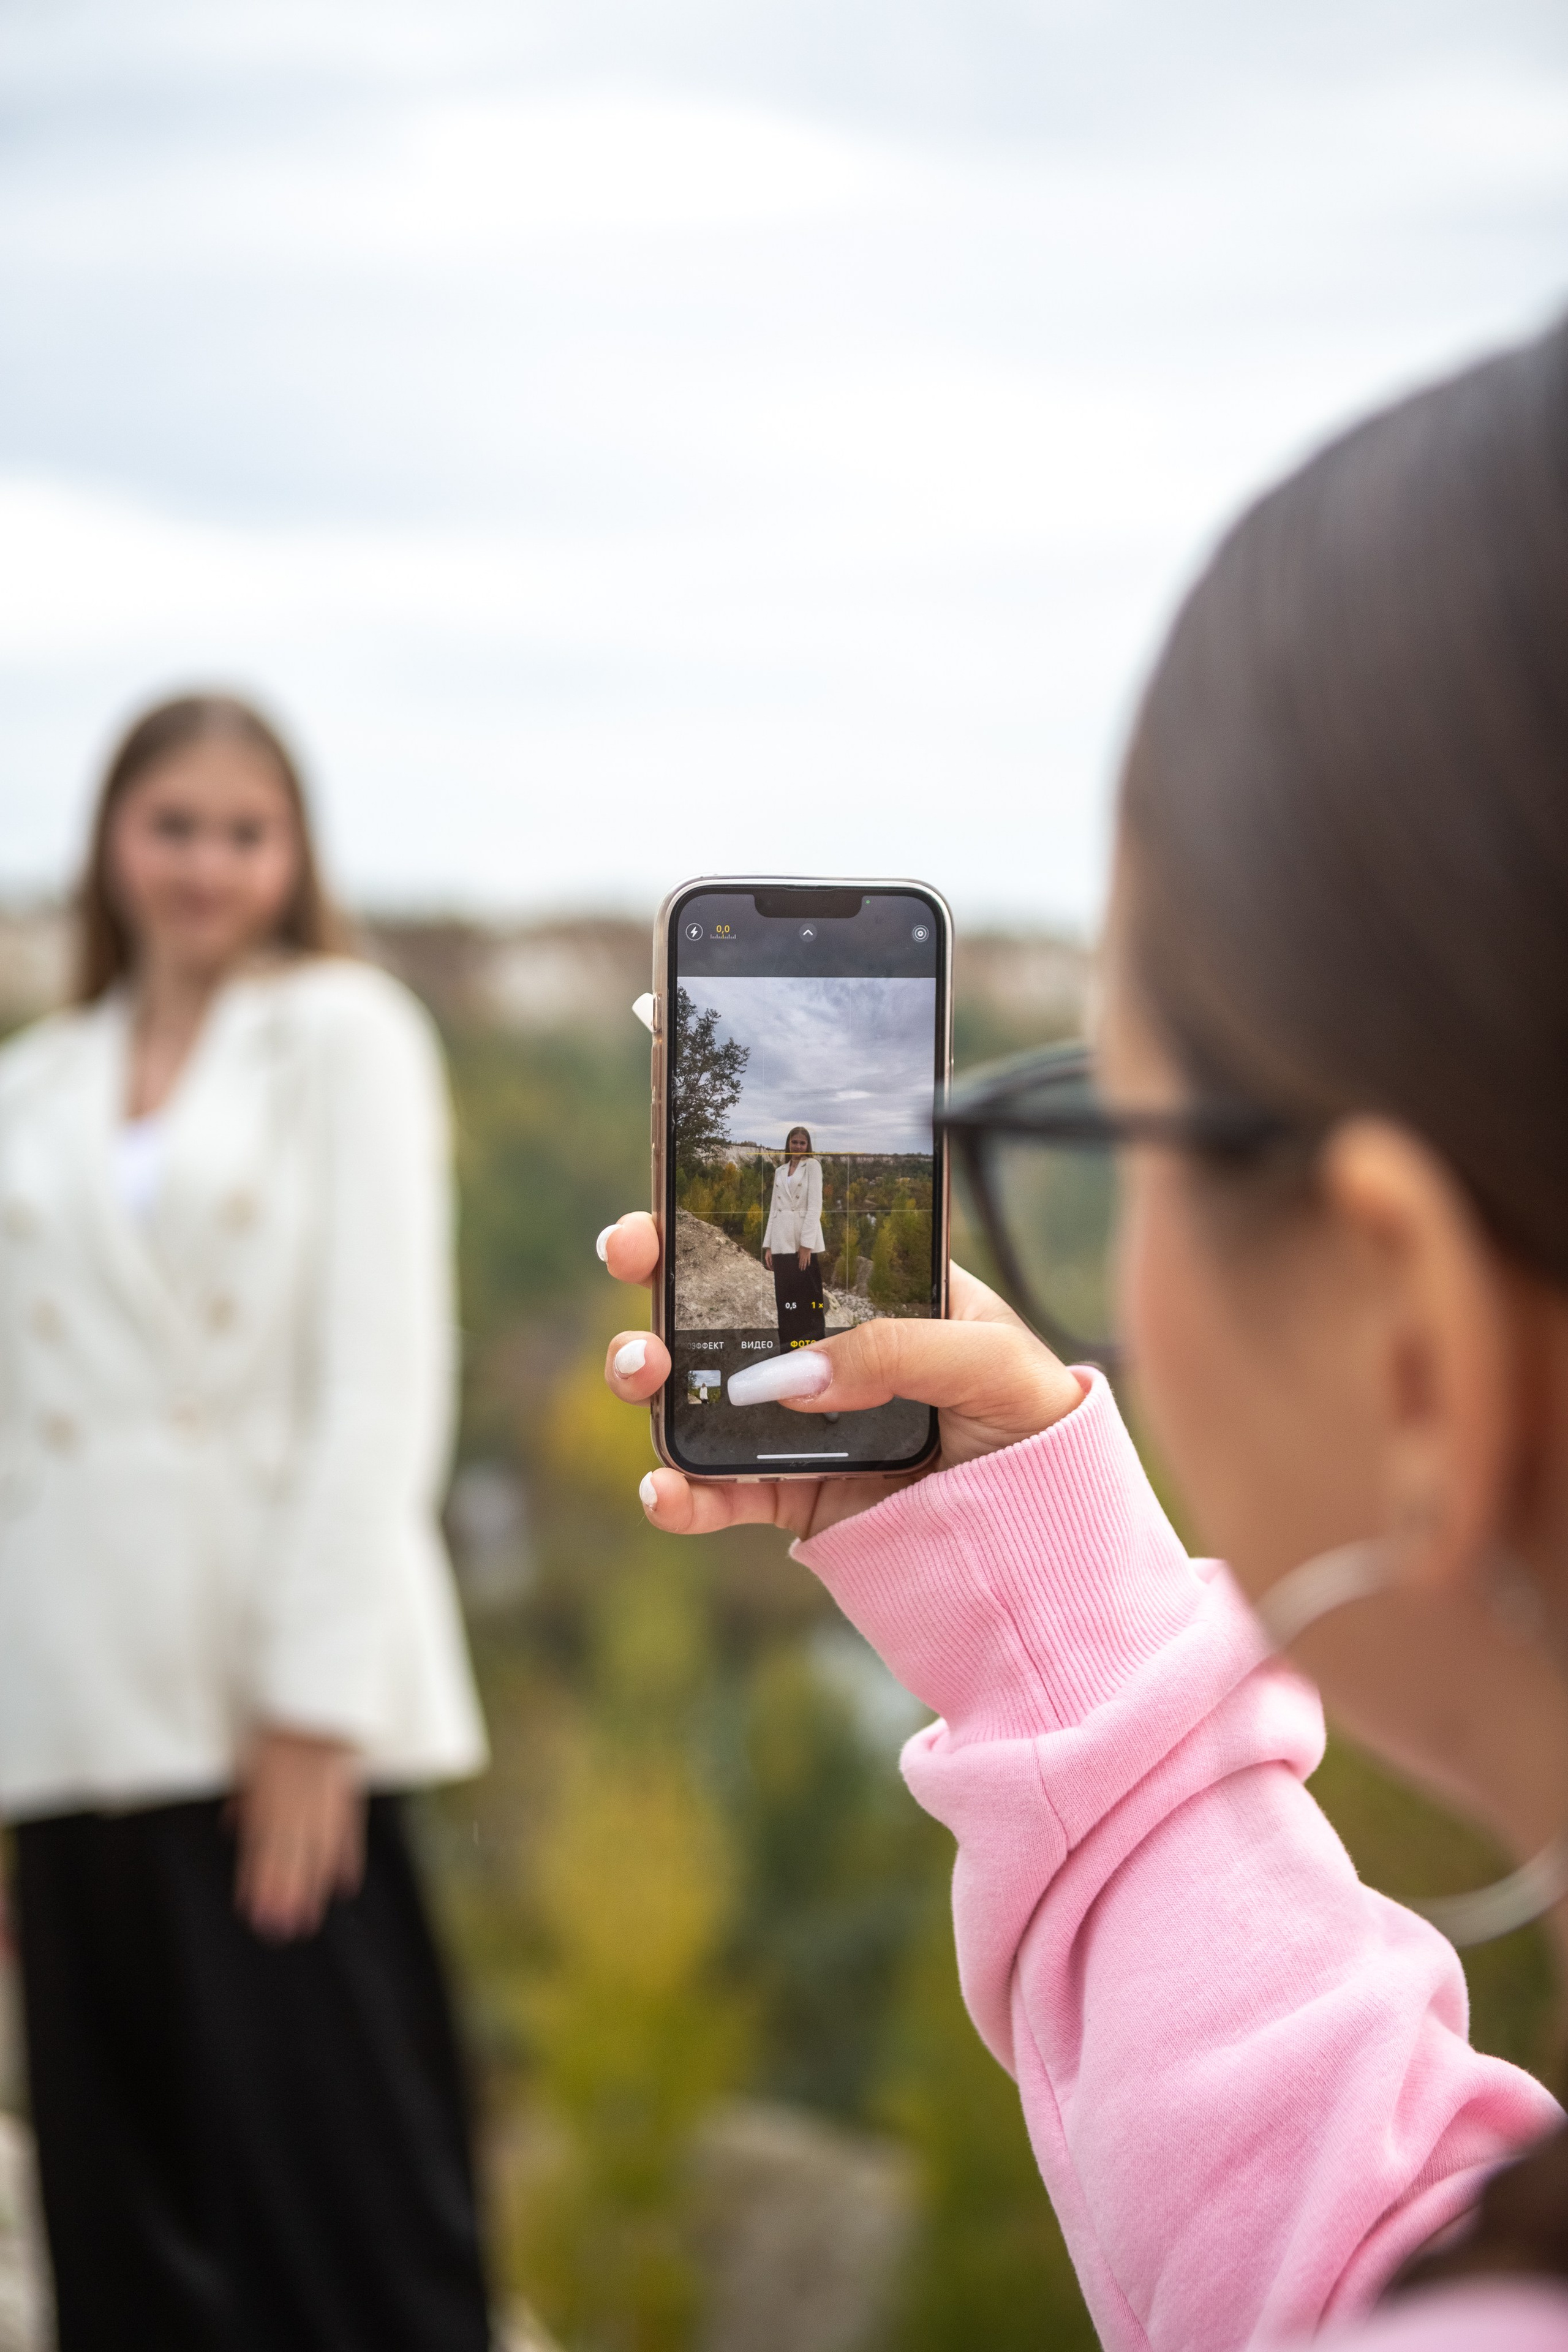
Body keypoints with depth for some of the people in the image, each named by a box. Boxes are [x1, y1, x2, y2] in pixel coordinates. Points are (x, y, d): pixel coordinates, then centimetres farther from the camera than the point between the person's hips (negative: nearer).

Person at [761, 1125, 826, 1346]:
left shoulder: (812, 1166, 2)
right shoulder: (780, 1171, 17)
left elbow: (815, 1206, -6)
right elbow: (774, 1208, 15)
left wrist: (806, 1244, -14)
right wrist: (768, 1246, 7)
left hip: (805, 1239, -5)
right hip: (782, 1241, 5)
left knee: (808, 1300, -5)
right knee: (786, 1300, 2)